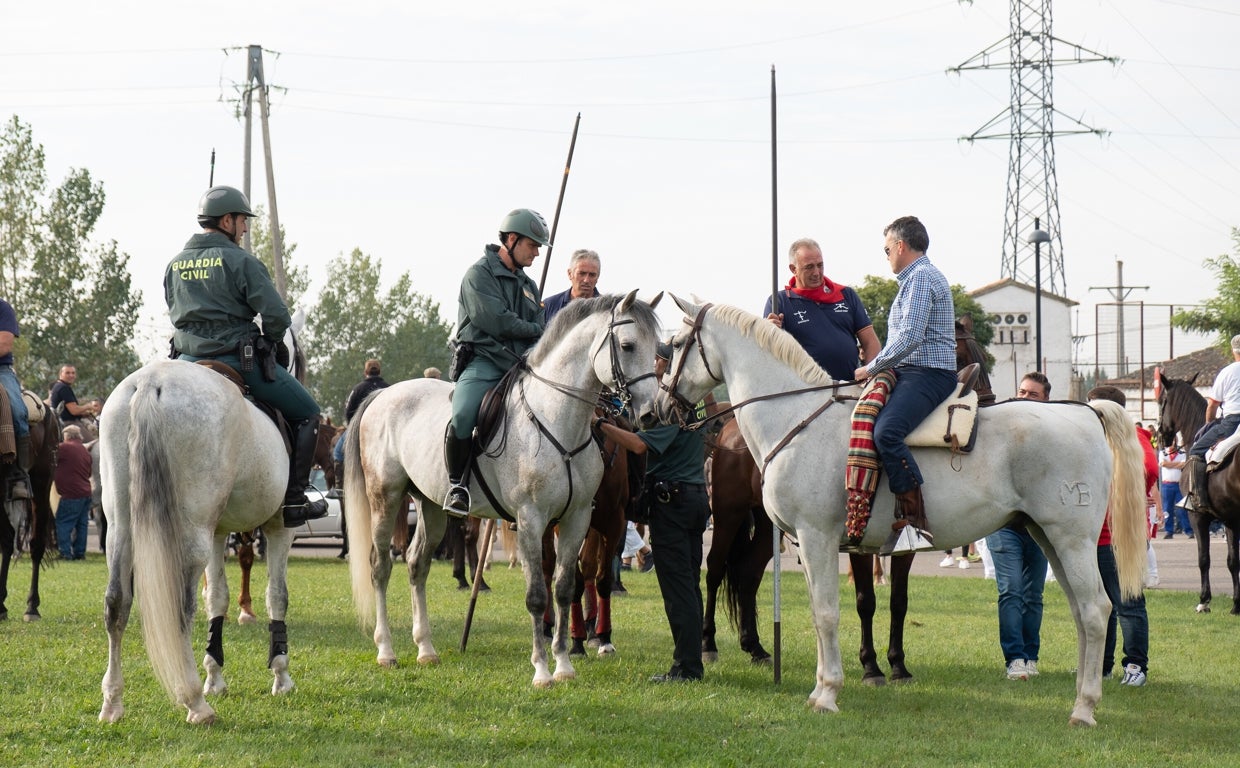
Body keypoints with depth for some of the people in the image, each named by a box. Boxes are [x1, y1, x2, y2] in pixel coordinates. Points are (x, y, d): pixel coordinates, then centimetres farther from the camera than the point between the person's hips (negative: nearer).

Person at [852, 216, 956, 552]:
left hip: (926, 373, -12)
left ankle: (915, 521, -37)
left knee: (886, 431, -32)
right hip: (912, 372, 12)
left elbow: (909, 337, -20)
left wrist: (871, 368, -11)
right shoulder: (917, 277, 26)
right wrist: (876, 367, 20)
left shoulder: (920, 276, -9)